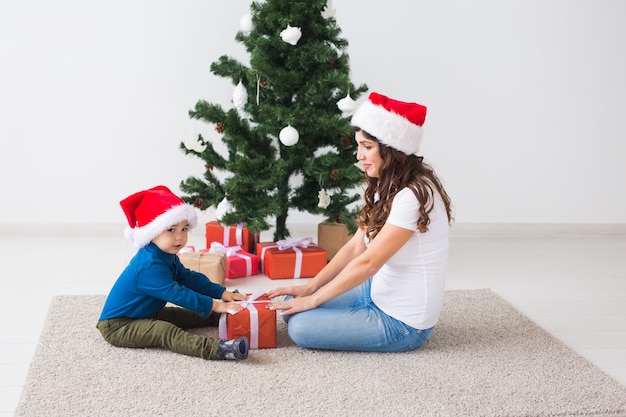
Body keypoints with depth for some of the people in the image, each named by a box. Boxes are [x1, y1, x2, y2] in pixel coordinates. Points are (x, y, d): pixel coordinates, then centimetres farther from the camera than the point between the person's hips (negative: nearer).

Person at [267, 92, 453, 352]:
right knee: (294, 303, 3)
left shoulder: (414, 195, -26)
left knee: (300, 327, -16)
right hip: (379, 293, 9)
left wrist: (313, 299, -16)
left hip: (404, 323, -9)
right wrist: (309, 287, -2)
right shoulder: (387, 188, 5)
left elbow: (368, 262, -24)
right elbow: (356, 246, 5)